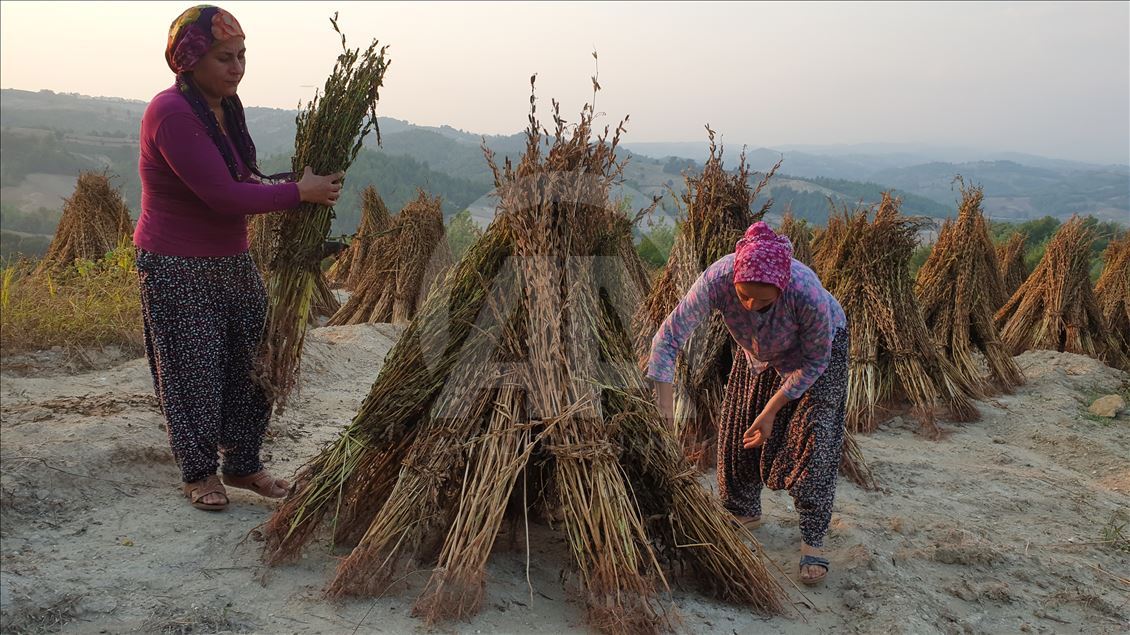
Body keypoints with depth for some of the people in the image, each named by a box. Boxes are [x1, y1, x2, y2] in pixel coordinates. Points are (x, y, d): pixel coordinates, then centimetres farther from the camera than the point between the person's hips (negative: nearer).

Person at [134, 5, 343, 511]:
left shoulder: (225, 107, 6)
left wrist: (293, 187, -1)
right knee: (194, 373, 4)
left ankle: (243, 464, 27)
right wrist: (301, 192, -20)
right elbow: (223, 195, -26)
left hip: (232, 262, 8)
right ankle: (199, 473, 23)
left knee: (249, 364, 12)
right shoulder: (172, 114, -21)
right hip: (178, 272, -8)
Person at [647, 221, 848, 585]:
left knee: (812, 439, -12)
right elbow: (669, 336, -34)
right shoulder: (717, 279, -39)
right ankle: (745, 513, 30)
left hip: (822, 344, -3)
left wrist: (771, 411, -23)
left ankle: (813, 542, -1)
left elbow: (814, 360, -25)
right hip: (760, 351, 4)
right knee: (738, 427, 8)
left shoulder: (808, 294, -43)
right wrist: (664, 403, -40)